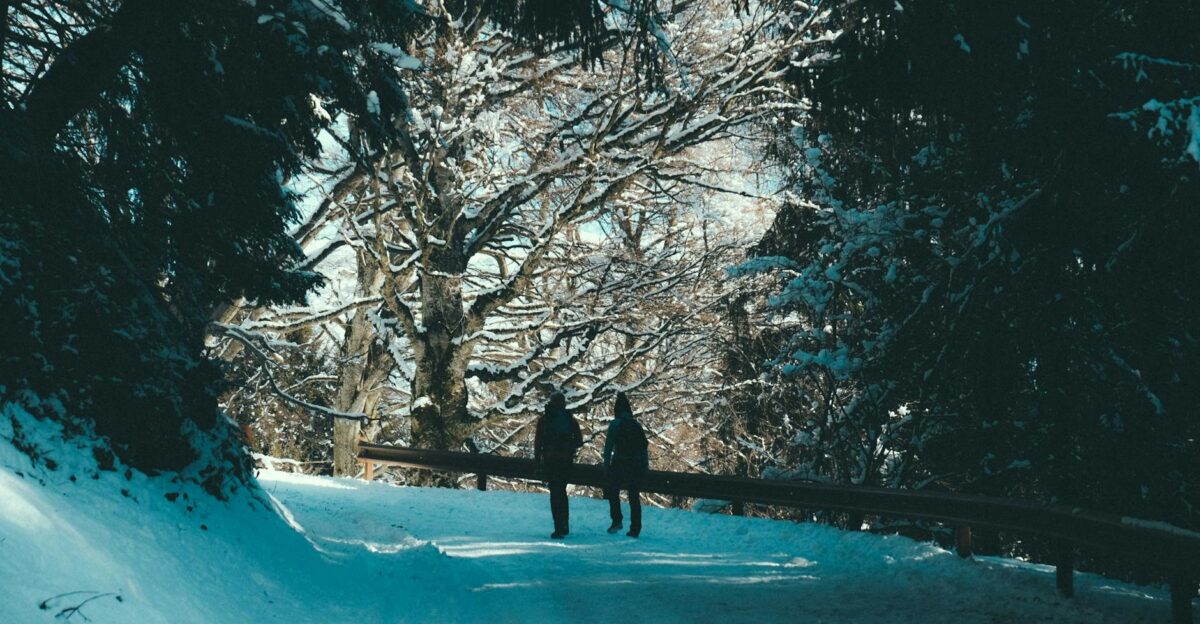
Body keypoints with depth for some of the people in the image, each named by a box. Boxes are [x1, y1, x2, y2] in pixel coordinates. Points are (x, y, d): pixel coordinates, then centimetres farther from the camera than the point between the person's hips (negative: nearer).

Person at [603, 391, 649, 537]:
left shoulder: (615, 424, -3)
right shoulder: (637, 425, 9)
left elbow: (608, 445, -8)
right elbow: (645, 447, 10)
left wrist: (606, 464, -4)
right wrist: (645, 466, 13)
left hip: (619, 464, -4)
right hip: (636, 465, 4)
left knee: (613, 492, 12)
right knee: (634, 497, 7)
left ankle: (617, 520, -4)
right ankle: (635, 528, 4)